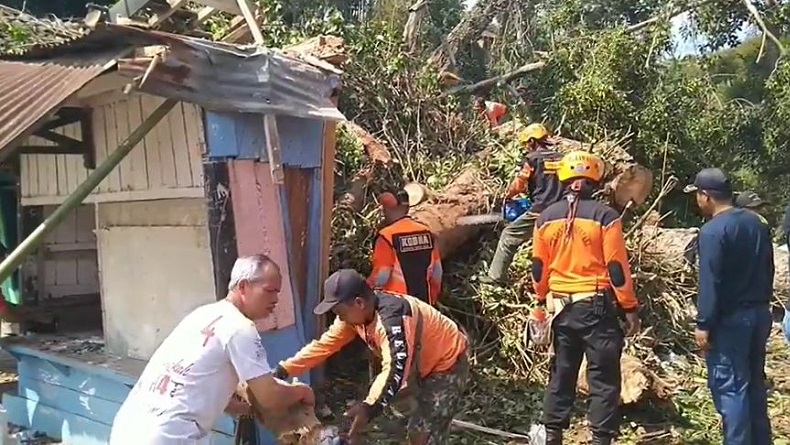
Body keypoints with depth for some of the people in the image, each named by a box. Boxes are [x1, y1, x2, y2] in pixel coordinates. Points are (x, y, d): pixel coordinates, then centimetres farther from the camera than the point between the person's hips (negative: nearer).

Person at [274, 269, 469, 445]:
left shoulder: (391, 317, -37)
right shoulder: (357, 313, -9)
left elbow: (396, 369, -46)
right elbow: (325, 344, -4)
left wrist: (369, 408, -58)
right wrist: (283, 370, -8)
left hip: (448, 364, -9)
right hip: (422, 364, 9)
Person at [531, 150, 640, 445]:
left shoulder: (546, 217, 2)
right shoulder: (604, 216, -11)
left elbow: (538, 268, 7)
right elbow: (617, 268, -11)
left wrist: (543, 301, 21)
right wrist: (630, 309, -2)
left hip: (561, 307, 4)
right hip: (597, 306, -4)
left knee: (561, 373, 15)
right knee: (603, 378, 4)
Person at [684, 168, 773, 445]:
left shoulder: (713, 231, -18)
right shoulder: (757, 223, 8)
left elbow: (710, 282, -20)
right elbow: (768, 270, 15)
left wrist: (704, 324, -15)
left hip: (730, 319, -9)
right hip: (759, 313, 9)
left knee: (729, 386, -1)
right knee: (754, 382, 19)